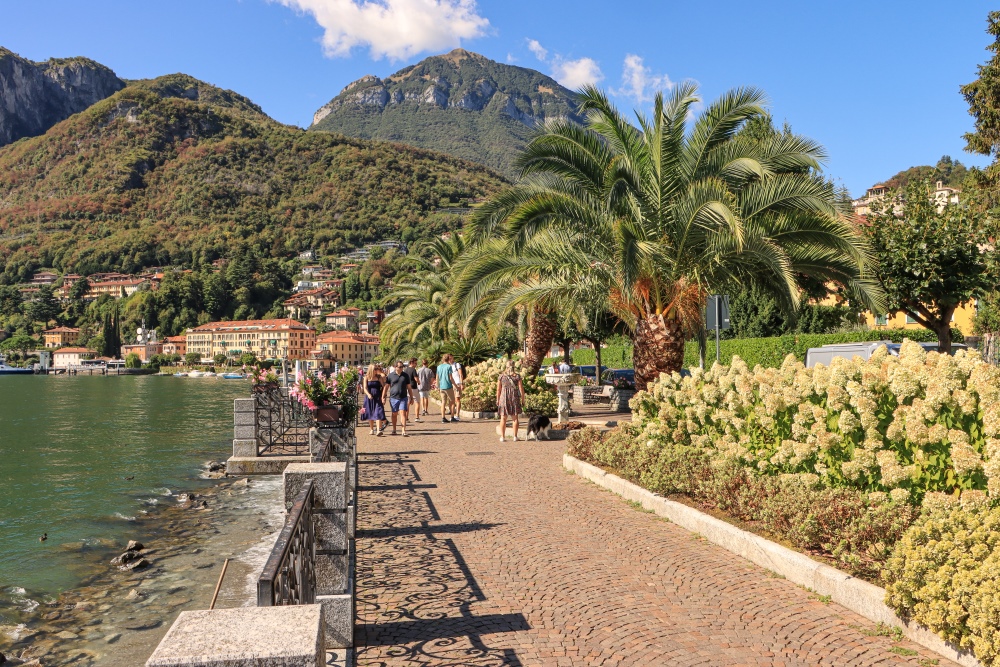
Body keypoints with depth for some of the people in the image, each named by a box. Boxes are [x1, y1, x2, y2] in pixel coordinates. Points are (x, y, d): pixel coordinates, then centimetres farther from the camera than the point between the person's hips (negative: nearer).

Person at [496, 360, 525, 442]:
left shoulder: (501, 376, -1)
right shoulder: (517, 376, -3)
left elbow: (498, 389, 0)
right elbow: (521, 389, -4)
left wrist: (497, 399, 8)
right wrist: (523, 400, 4)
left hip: (504, 397, 0)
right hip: (515, 398, 0)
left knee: (503, 418, 5)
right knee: (515, 418, 9)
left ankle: (502, 437, 4)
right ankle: (515, 436, 9)